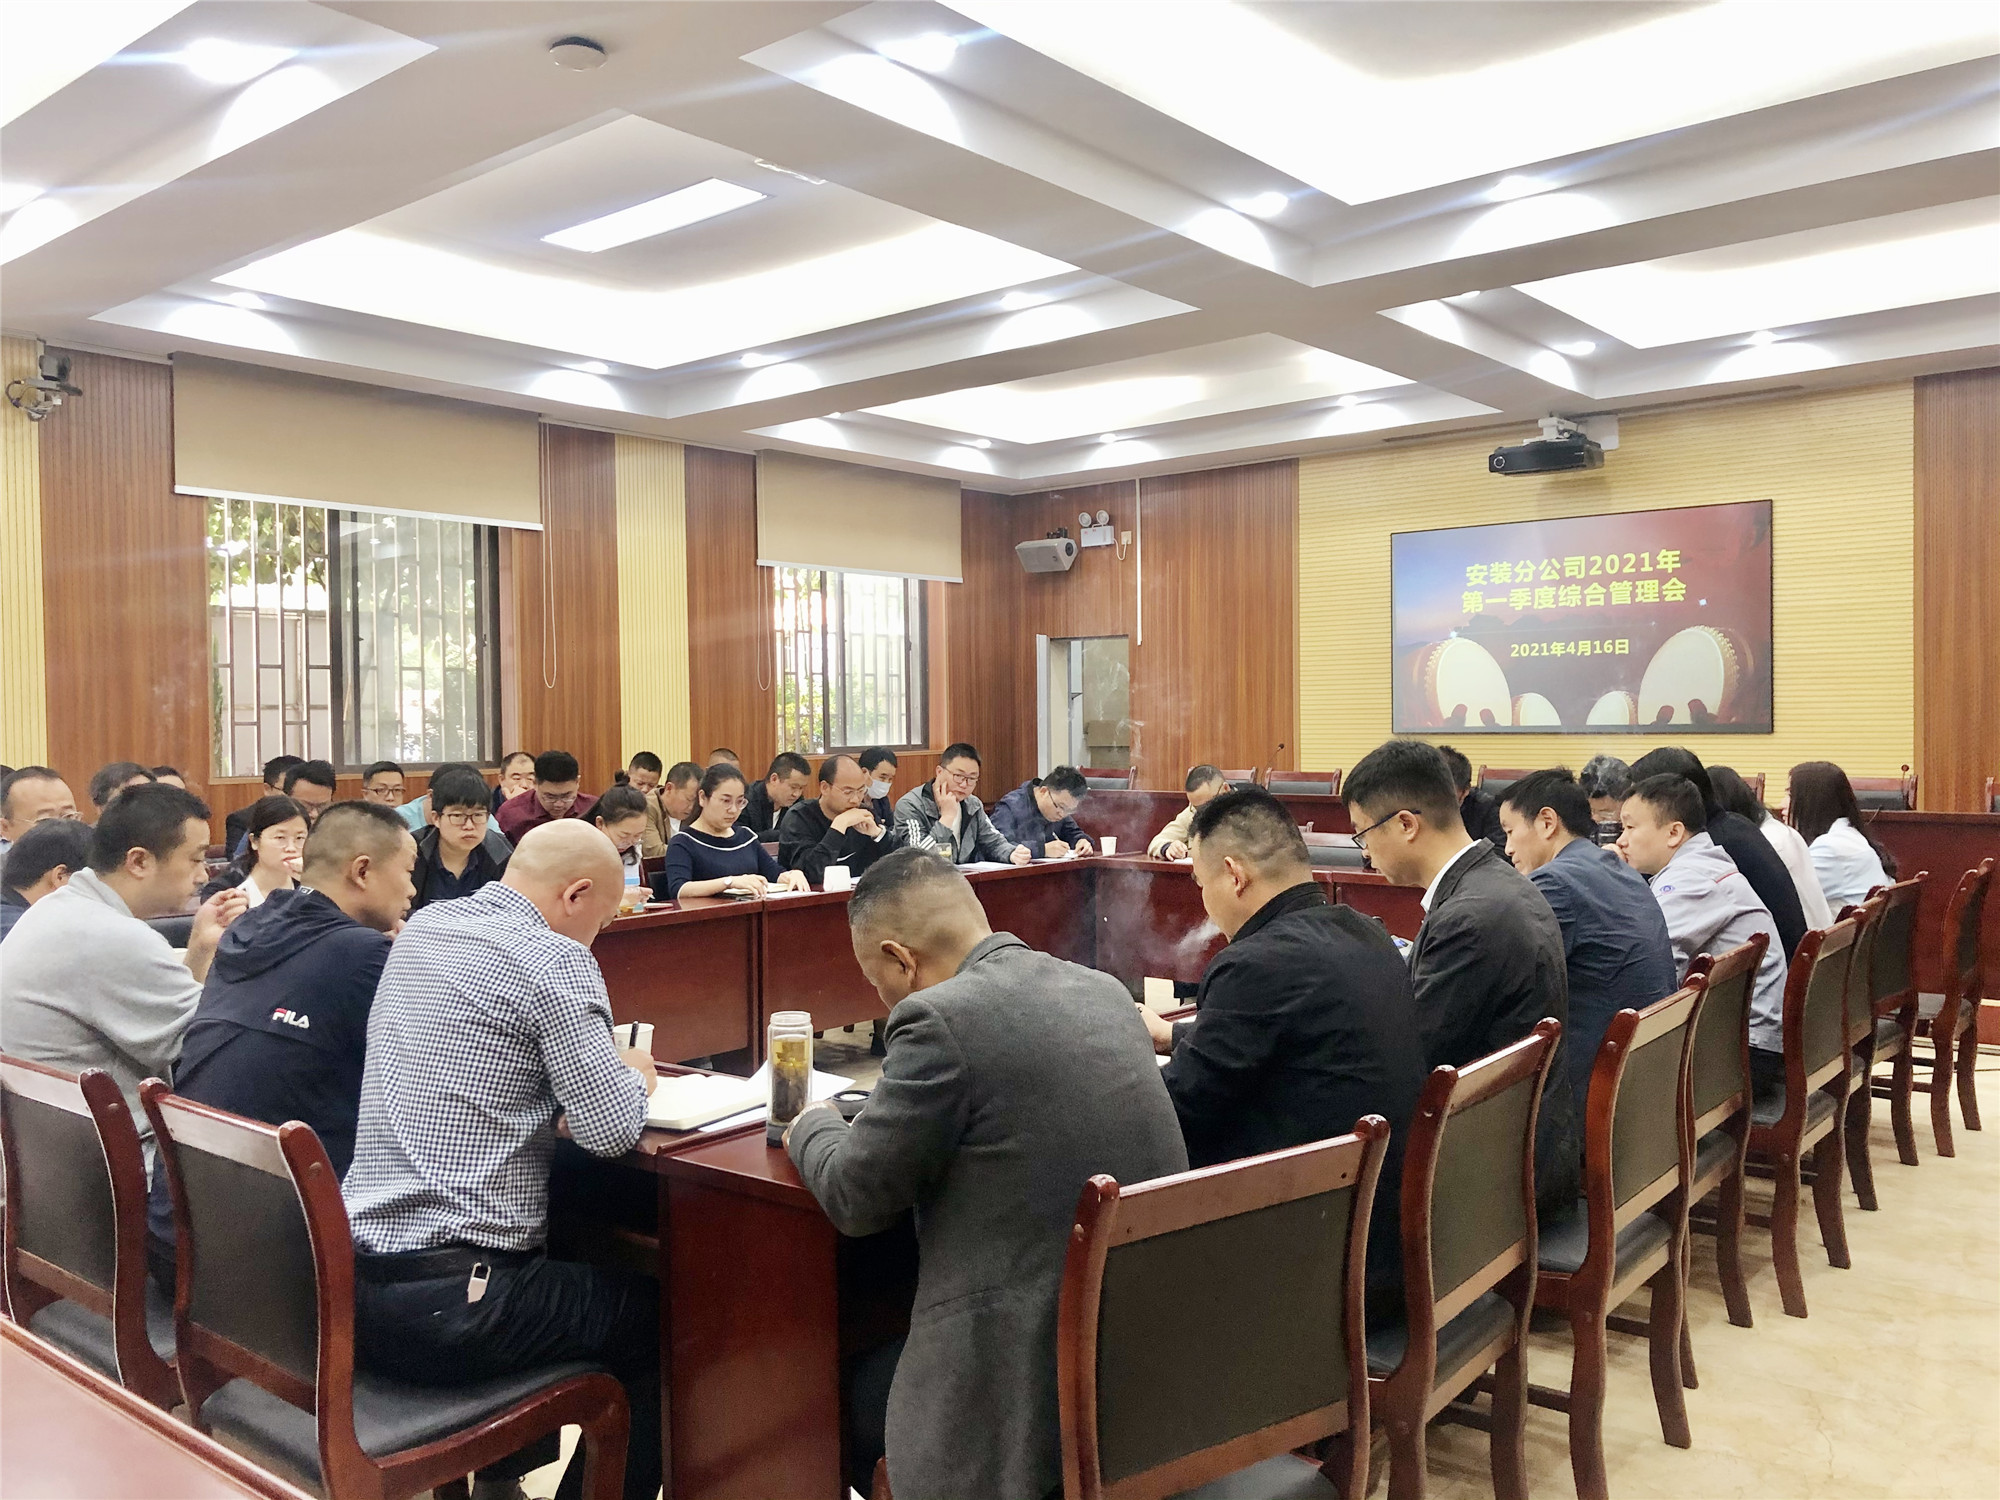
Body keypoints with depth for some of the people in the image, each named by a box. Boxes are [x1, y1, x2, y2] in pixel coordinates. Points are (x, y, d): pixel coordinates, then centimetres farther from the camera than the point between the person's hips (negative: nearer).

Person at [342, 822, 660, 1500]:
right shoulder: (554, 960, -14)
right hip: (447, 1305, -8)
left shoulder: (420, 930, 10)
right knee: (654, 1316, 13)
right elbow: (612, 1129, -16)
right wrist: (632, 1074, 6)